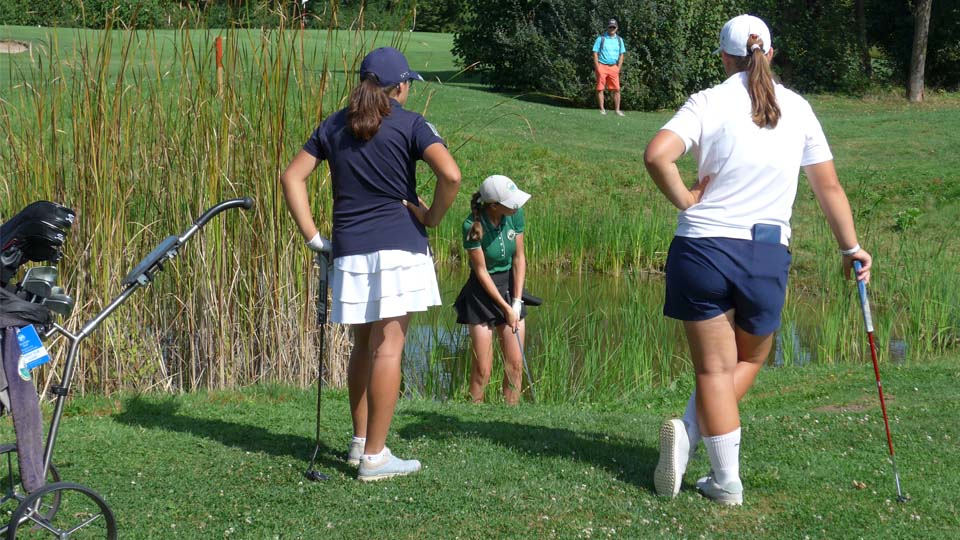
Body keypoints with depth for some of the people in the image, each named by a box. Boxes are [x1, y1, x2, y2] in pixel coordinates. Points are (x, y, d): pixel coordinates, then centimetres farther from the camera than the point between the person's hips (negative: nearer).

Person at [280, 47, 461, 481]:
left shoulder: (334, 127, 12)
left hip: (349, 250, 5)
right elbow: (451, 174, -17)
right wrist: (433, 217, -2)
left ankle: (359, 442, 26)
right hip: (398, 246, -5)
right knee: (389, 346, -3)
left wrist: (311, 235, 8)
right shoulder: (410, 125, -2)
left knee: (364, 344, 18)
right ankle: (374, 456, -3)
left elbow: (292, 176, 9)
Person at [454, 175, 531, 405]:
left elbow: (519, 258, -3)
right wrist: (506, 308, -13)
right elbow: (481, 271, -15)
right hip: (483, 291, -4)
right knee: (482, 368, -4)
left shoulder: (515, 214, -10)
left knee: (515, 364, 1)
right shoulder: (473, 226, -22)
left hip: (510, 285, 4)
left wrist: (517, 301, -8)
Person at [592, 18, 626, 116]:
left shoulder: (619, 40, 10)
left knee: (616, 89, -1)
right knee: (600, 89, -1)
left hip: (613, 67, 3)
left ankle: (617, 110, 3)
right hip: (601, 66, -3)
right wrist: (597, 68, -10)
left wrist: (618, 68, 3)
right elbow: (595, 53, -3)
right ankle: (602, 109, 4)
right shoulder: (601, 38, -1)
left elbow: (621, 54, 13)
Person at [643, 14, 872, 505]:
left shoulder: (709, 103, -3)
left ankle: (727, 483, 3)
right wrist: (850, 248, 22)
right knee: (749, 359, 20)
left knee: (715, 368, 7)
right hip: (768, 256, 2)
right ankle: (690, 433, 2)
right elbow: (828, 186, 12)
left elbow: (657, 155, -20)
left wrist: (686, 200, -5)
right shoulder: (797, 109, 6)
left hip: (702, 247, -1)